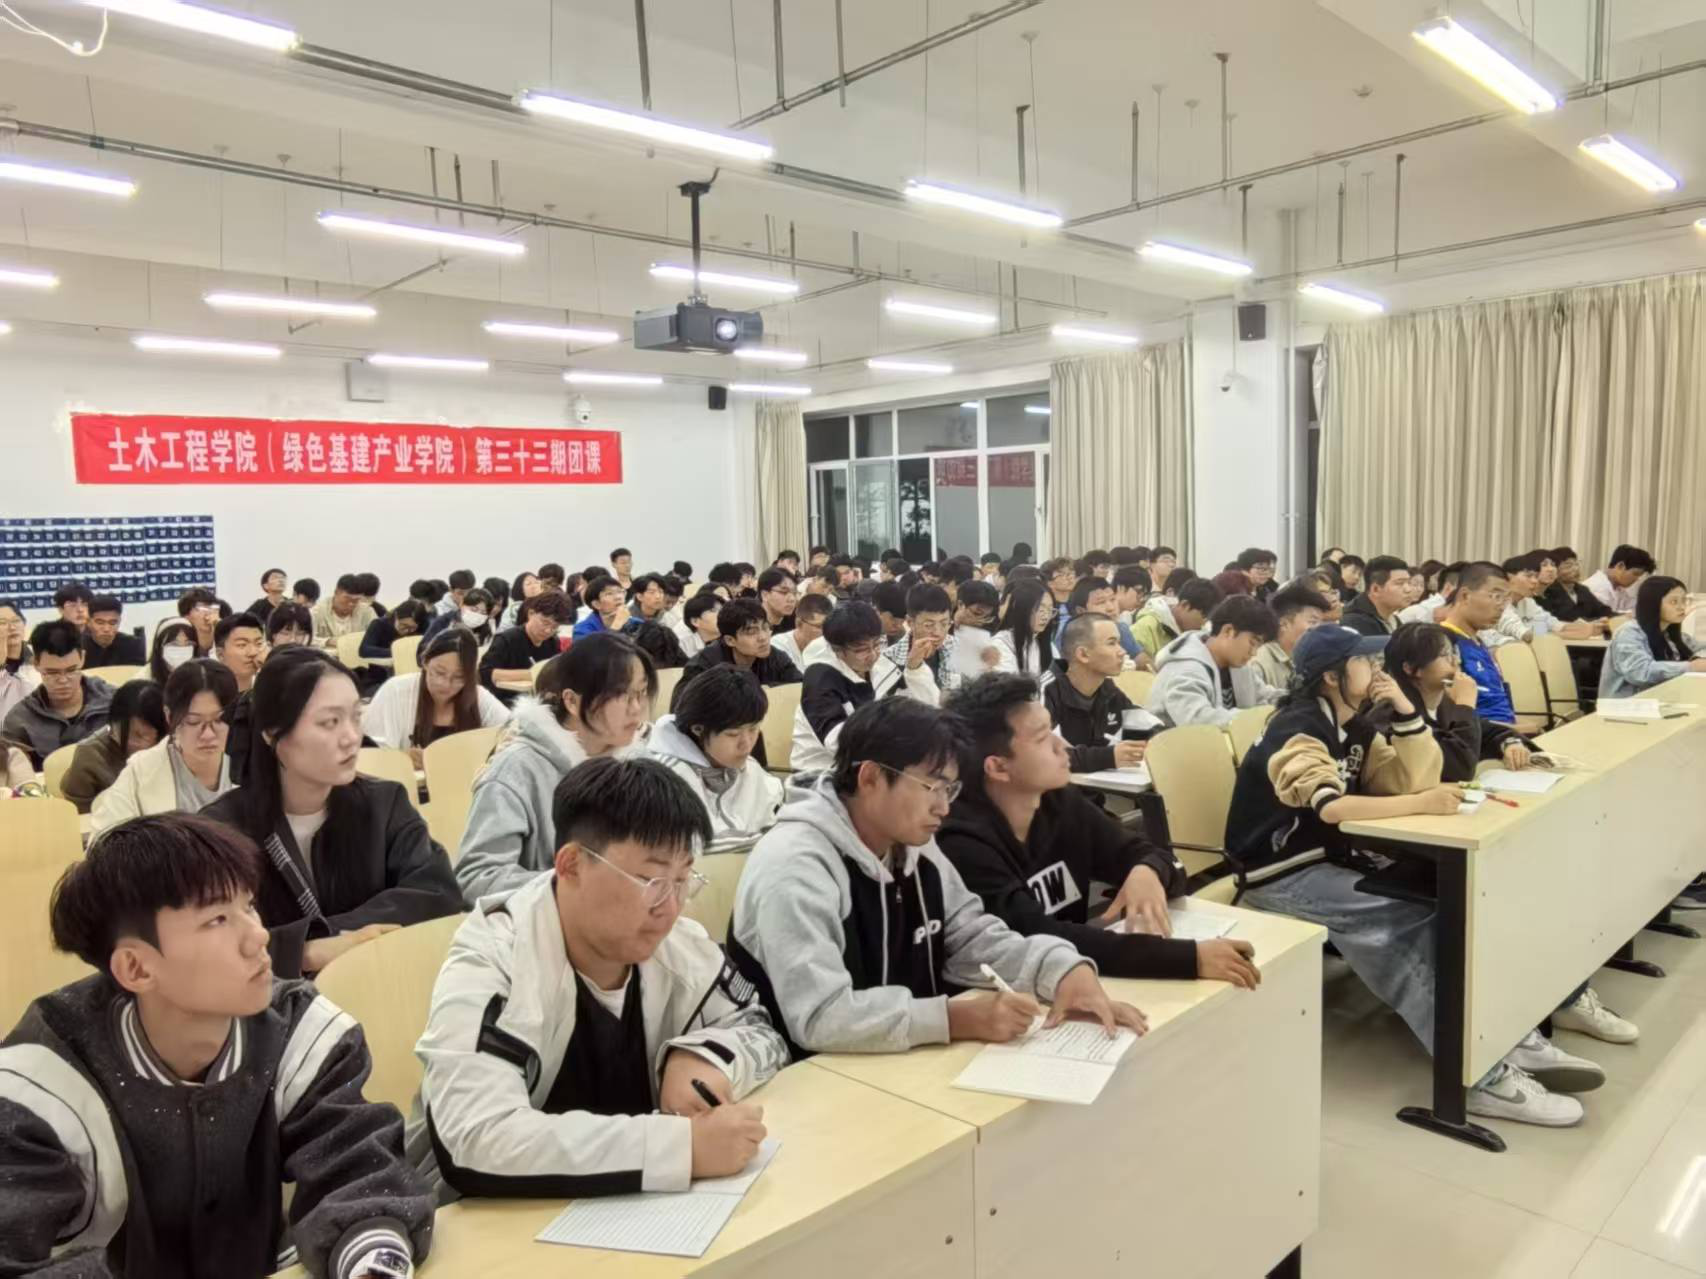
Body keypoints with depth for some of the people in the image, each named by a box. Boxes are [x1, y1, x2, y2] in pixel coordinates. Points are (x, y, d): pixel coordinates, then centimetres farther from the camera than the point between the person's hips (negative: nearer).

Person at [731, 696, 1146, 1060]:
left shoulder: (915, 847, 3)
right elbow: (819, 1018, -29)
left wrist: (1066, 969, -10)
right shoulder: (796, 866, -23)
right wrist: (960, 1018, -32)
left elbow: (974, 939, 7)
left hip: (908, 1062, 7)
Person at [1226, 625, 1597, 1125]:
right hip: (1280, 875, -8)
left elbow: (1415, 780, 2)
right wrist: (1422, 804, -27)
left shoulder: (1356, 727, 8)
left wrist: (1406, 712, -8)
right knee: (1412, 918, -24)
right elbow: (1331, 806, -32)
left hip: (1330, 860, 8)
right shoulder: (1298, 729, -18)